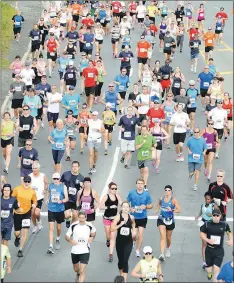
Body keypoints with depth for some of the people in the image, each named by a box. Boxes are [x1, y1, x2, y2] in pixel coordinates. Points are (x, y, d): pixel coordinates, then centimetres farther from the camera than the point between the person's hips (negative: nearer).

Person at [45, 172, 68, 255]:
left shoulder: (63, 187, -6)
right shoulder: (50, 186, 1)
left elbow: (66, 198, -7)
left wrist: (61, 201, -27)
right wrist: (46, 199, 2)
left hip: (60, 210, 0)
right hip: (51, 209, 0)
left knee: (59, 227, 15)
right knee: (51, 228, -8)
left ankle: (58, 240, 45)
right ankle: (51, 246, -11)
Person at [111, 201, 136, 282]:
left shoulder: (131, 217, -2)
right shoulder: (118, 217, -10)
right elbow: (112, 229, -16)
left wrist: (134, 231, 9)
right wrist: (120, 225, -26)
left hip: (128, 241, 0)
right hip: (119, 241, 0)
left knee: (125, 260, -9)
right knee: (120, 260, 13)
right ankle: (121, 276, 37)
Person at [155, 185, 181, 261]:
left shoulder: (173, 200, -9)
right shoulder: (161, 199, 0)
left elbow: (179, 210, -11)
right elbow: (158, 205, 20)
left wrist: (172, 210, -28)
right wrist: (157, 210, 0)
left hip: (170, 220, 0)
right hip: (161, 219, 0)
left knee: (168, 237, 16)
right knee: (162, 236, -15)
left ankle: (168, 248, 49)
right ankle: (162, 254, -21)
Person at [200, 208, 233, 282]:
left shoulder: (224, 224, -6)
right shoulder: (207, 224, -8)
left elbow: (229, 232, 12)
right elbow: (202, 234, -1)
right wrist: (208, 240, -19)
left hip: (219, 250, -1)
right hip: (209, 250, 1)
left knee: (216, 269, -15)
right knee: (209, 270, 12)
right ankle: (209, 271, 50)